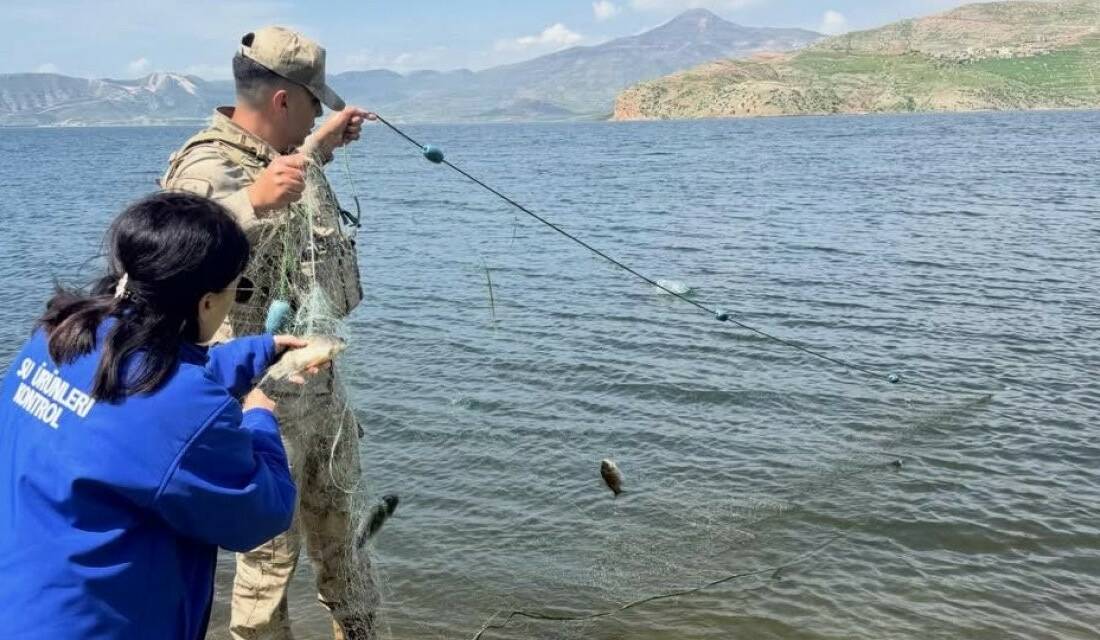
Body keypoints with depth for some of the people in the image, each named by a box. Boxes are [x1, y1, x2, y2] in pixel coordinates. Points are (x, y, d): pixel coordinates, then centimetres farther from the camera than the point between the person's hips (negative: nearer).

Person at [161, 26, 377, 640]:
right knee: (271, 549, 5)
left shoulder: (280, 155, 5)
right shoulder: (208, 167, -22)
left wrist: (323, 144, 30)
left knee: (337, 528, 22)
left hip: (320, 377, 9)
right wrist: (255, 199, -58)